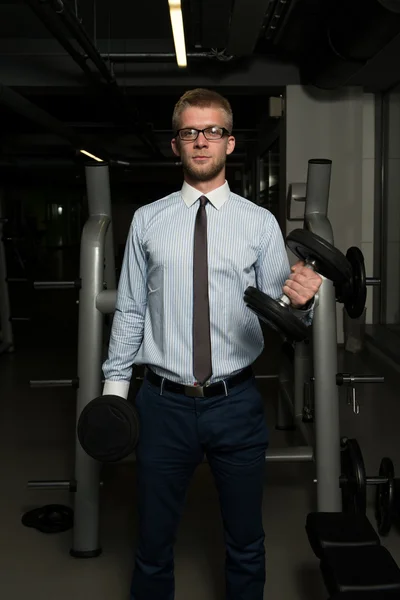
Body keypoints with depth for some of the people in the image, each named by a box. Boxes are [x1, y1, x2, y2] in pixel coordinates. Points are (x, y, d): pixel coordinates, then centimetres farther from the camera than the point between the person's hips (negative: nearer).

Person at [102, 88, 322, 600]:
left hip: (236, 403, 0)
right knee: (153, 544, 15)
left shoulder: (261, 223, -1)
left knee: (246, 544, 17)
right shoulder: (147, 221, 2)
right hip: (163, 403, 0)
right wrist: (115, 386, 0)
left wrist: (299, 303, -25)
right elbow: (129, 310, 4)